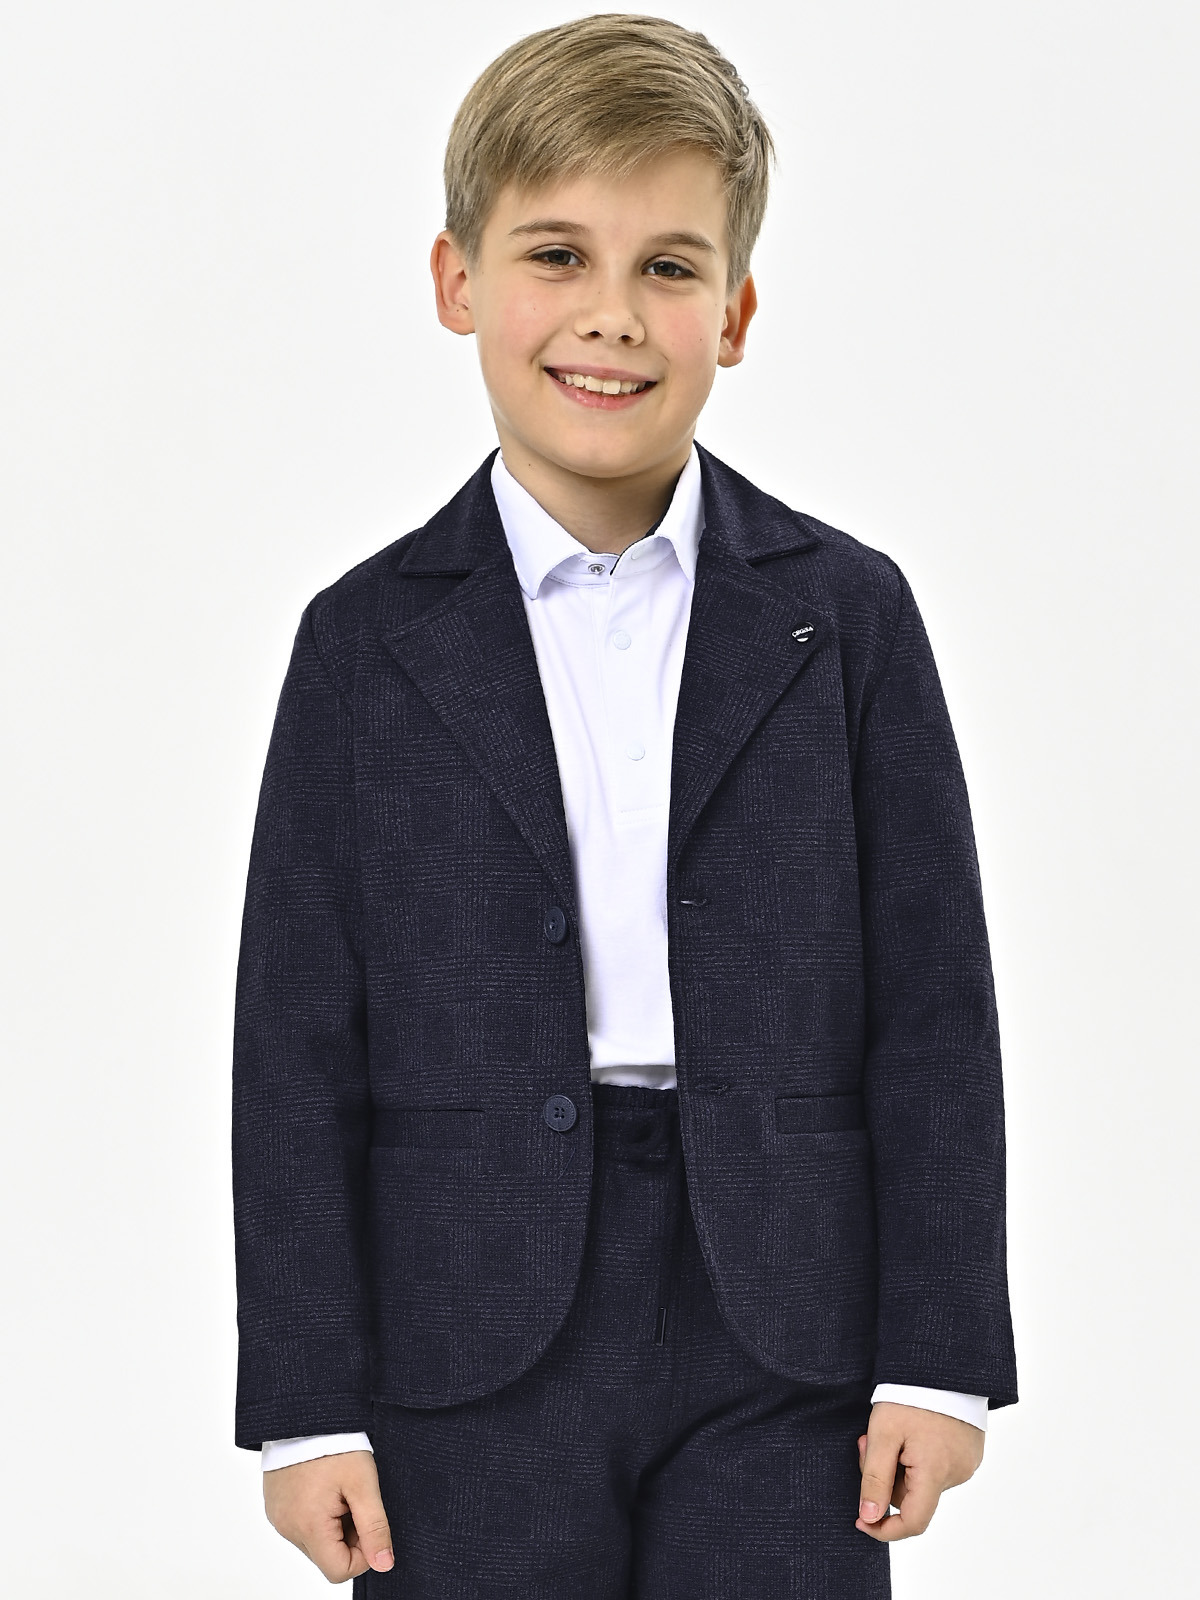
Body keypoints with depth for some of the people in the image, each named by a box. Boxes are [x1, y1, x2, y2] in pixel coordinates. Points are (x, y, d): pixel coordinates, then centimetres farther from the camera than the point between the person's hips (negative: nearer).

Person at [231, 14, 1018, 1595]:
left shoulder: (848, 616, 4)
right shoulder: (369, 642, 3)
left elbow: (932, 1006, 3)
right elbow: (299, 1045, 2)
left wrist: (939, 1356, -1)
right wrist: (307, 1401, -2)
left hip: (783, 1354, 0)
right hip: (473, 1364, 0)